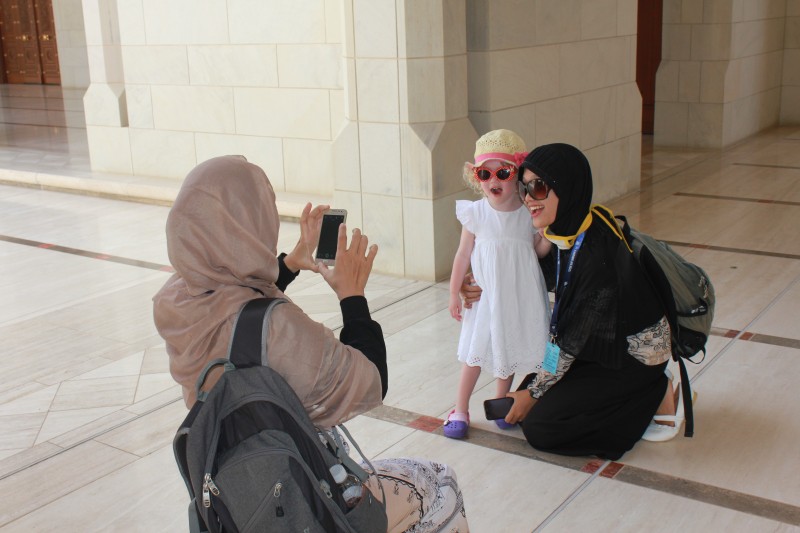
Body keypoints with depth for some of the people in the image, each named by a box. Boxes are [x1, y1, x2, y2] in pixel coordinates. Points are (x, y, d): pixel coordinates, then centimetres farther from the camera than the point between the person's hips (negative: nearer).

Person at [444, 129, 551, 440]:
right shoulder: (476, 213, -9)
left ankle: (501, 403, 34)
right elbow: (463, 255, -2)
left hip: (520, 296, 1)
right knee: (476, 351, 4)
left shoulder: (530, 213, -8)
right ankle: (460, 409, 19)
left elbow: (540, 250, 2)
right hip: (484, 295, -1)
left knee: (511, 349, 14)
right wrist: (454, 294, 1)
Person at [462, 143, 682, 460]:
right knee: (529, 396, 10)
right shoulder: (567, 229, -9)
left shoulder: (596, 254, -33)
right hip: (601, 345, 8)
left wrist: (534, 393, -13)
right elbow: (548, 278, 13)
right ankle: (642, 391, 15)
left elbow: (573, 339, -24)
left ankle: (656, 397, 0)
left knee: (538, 427, -9)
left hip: (632, 354, -8)